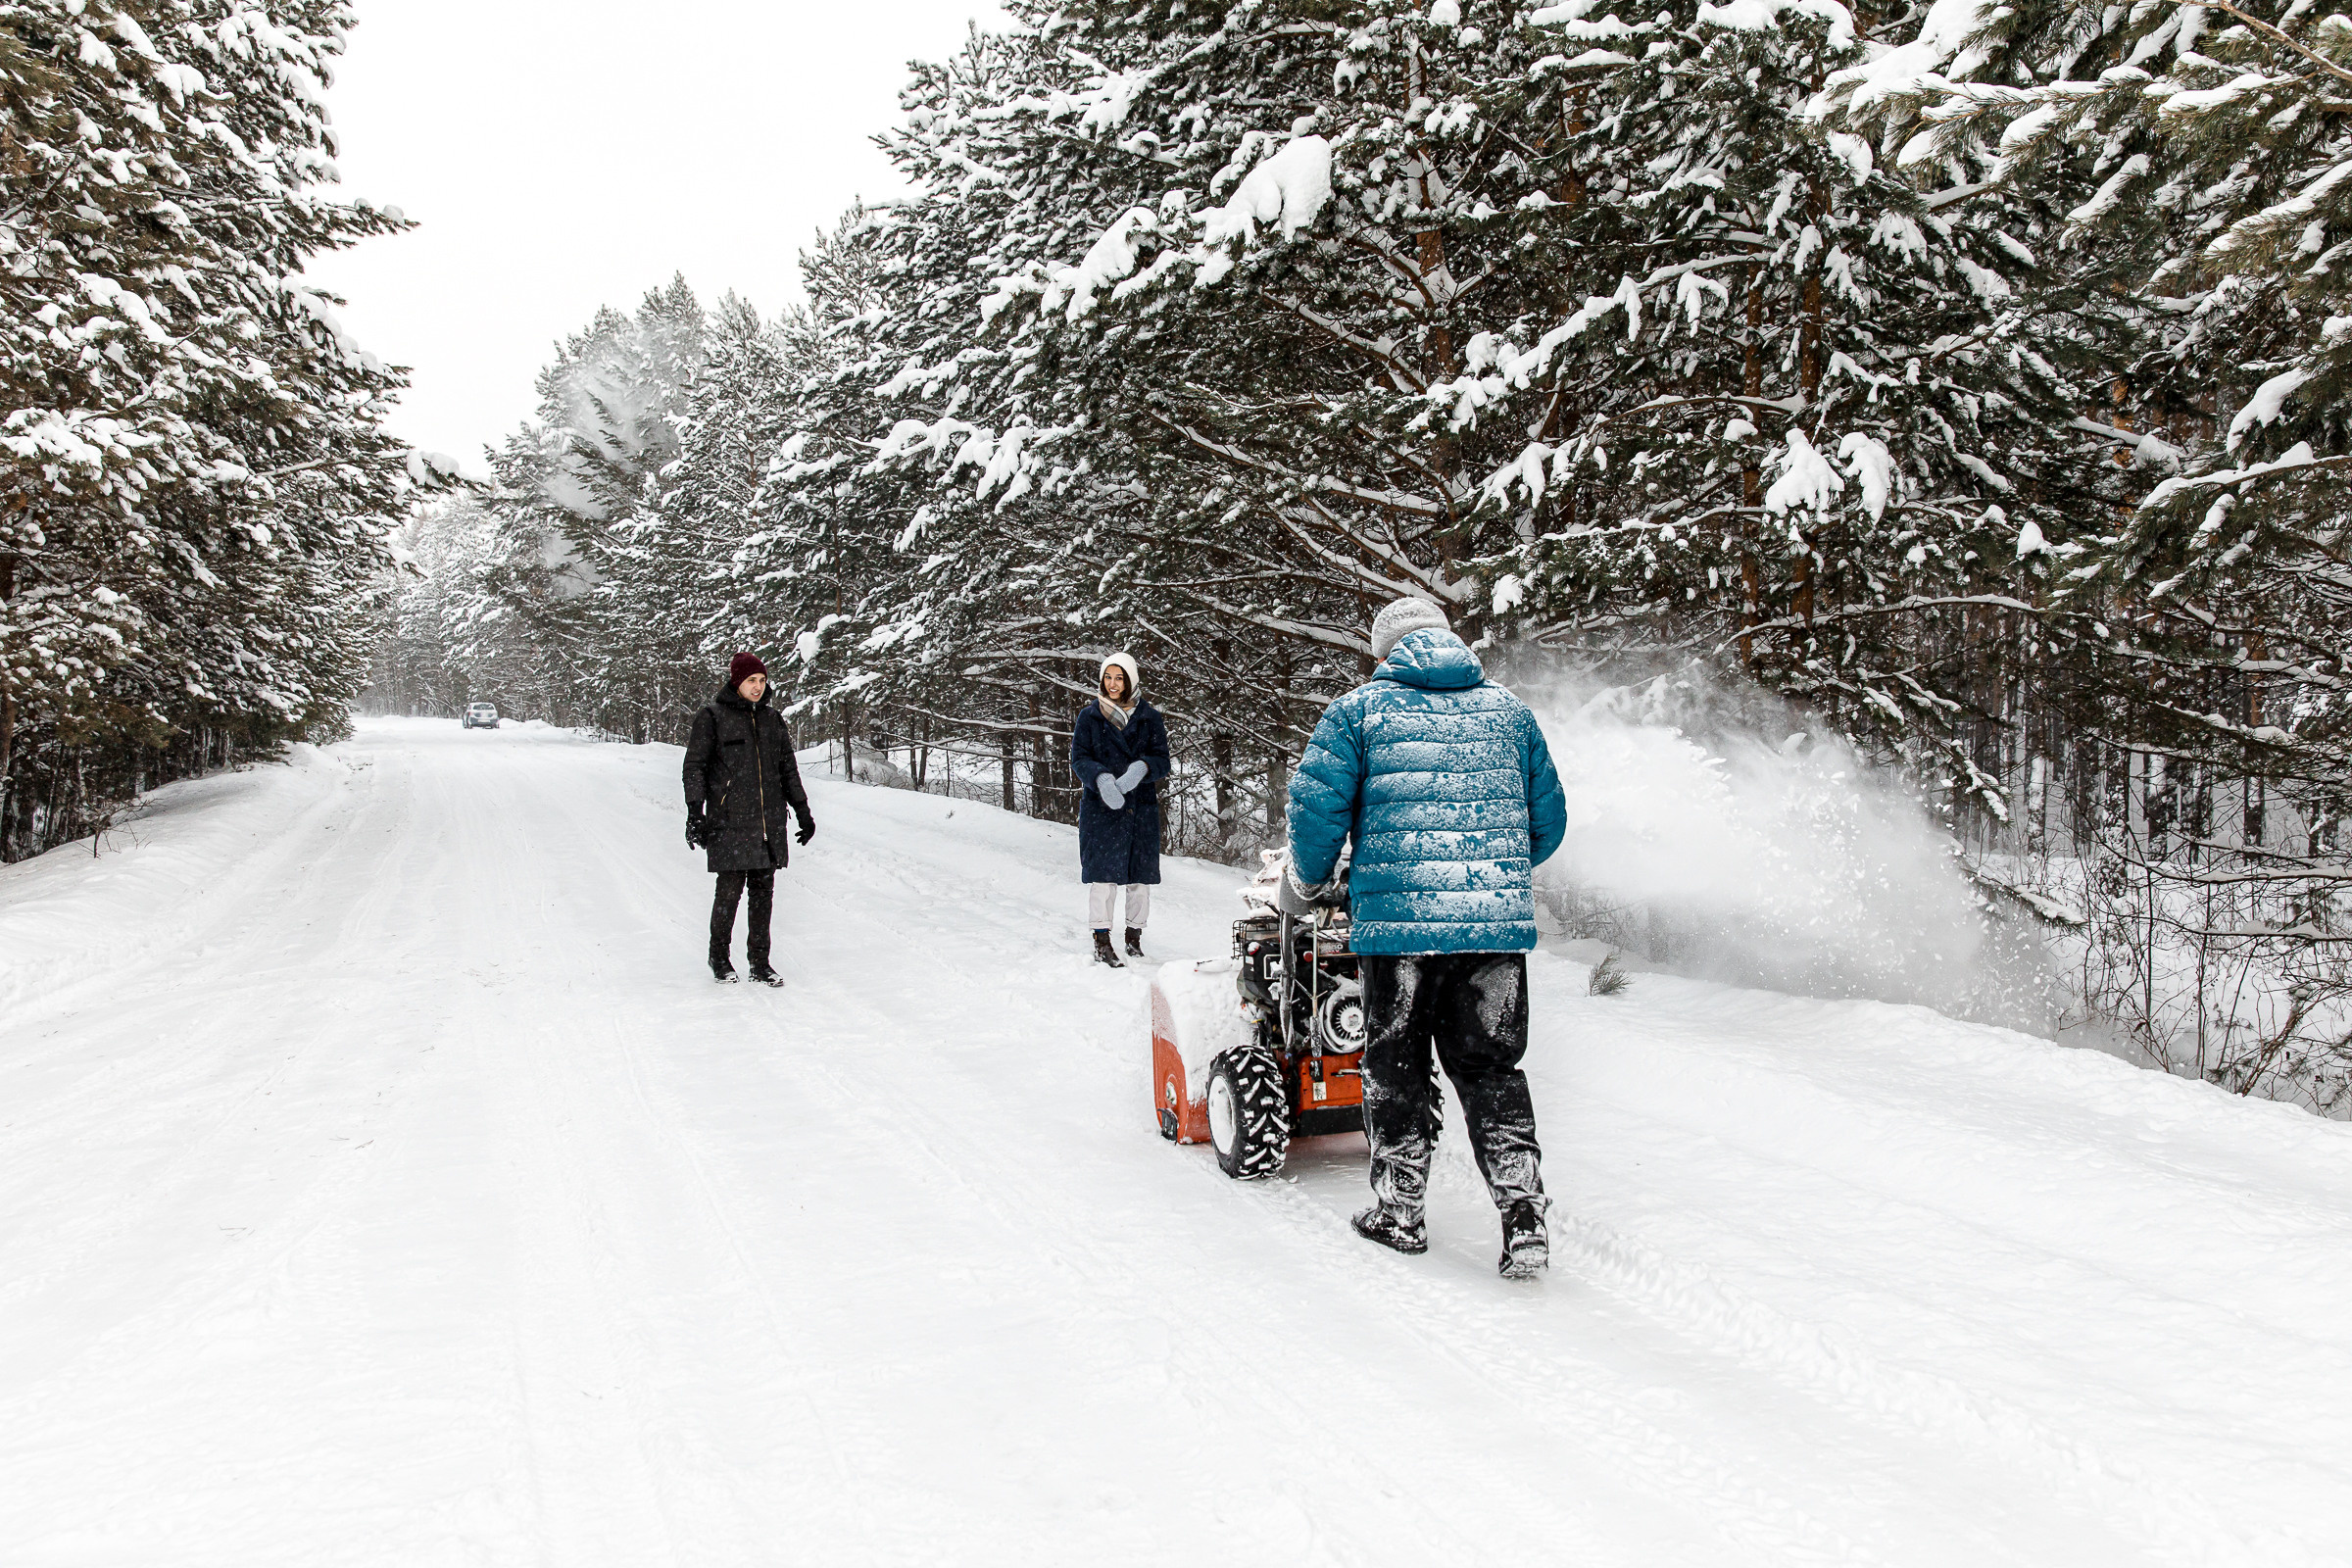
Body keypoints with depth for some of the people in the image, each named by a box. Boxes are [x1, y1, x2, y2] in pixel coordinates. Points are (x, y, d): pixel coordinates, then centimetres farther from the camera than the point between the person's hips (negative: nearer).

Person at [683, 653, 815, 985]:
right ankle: (719, 958, 14)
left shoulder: (772, 720, 15)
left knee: (763, 894, 3)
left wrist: (803, 812, 19)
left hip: (768, 822, 4)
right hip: (729, 822, -4)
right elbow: (695, 767, 1)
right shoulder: (712, 717, 1)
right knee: (730, 891, -5)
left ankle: (760, 963, 11)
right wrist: (695, 813, -7)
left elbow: (788, 769, 21)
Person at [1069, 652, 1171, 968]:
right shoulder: (1089, 717, 6)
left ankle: (1134, 937, 19)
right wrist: (1101, 778, -21)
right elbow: (1079, 758, 0)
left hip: (1142, 808, 2)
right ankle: (1101, 942, -6)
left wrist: (1143, 768, -20)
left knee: (1140, 876, 4)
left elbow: (1163, 760, 2)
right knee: (1103, 872, -9)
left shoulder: (1150, 718, 9)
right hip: (1100, 807, -2)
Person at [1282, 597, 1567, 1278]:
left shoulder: (1359, 710, 4)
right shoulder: (1509, 710, 14)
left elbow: (1316, 805, -3)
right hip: (1499, 921, 3)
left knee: (1397, 1066, 11)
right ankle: (1523, 1213, 1)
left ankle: (1399, 1211, 17)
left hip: (1397, 916, -2)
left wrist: (1305, 884, 14)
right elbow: (1548, 817, 18)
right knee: (1491, 1066, 9)